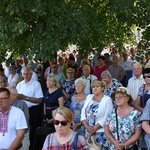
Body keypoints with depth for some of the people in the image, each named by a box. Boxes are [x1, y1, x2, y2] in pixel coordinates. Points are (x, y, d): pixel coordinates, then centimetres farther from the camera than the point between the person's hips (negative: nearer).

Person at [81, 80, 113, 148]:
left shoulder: (107, 99, -6)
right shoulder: (89, 97, 9)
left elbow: (106, 118, -13)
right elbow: (83, 112, 5)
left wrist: (94, 128, -14)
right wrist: (87, 126, -9)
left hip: (101, 132, -5)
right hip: (88, 131, 5)